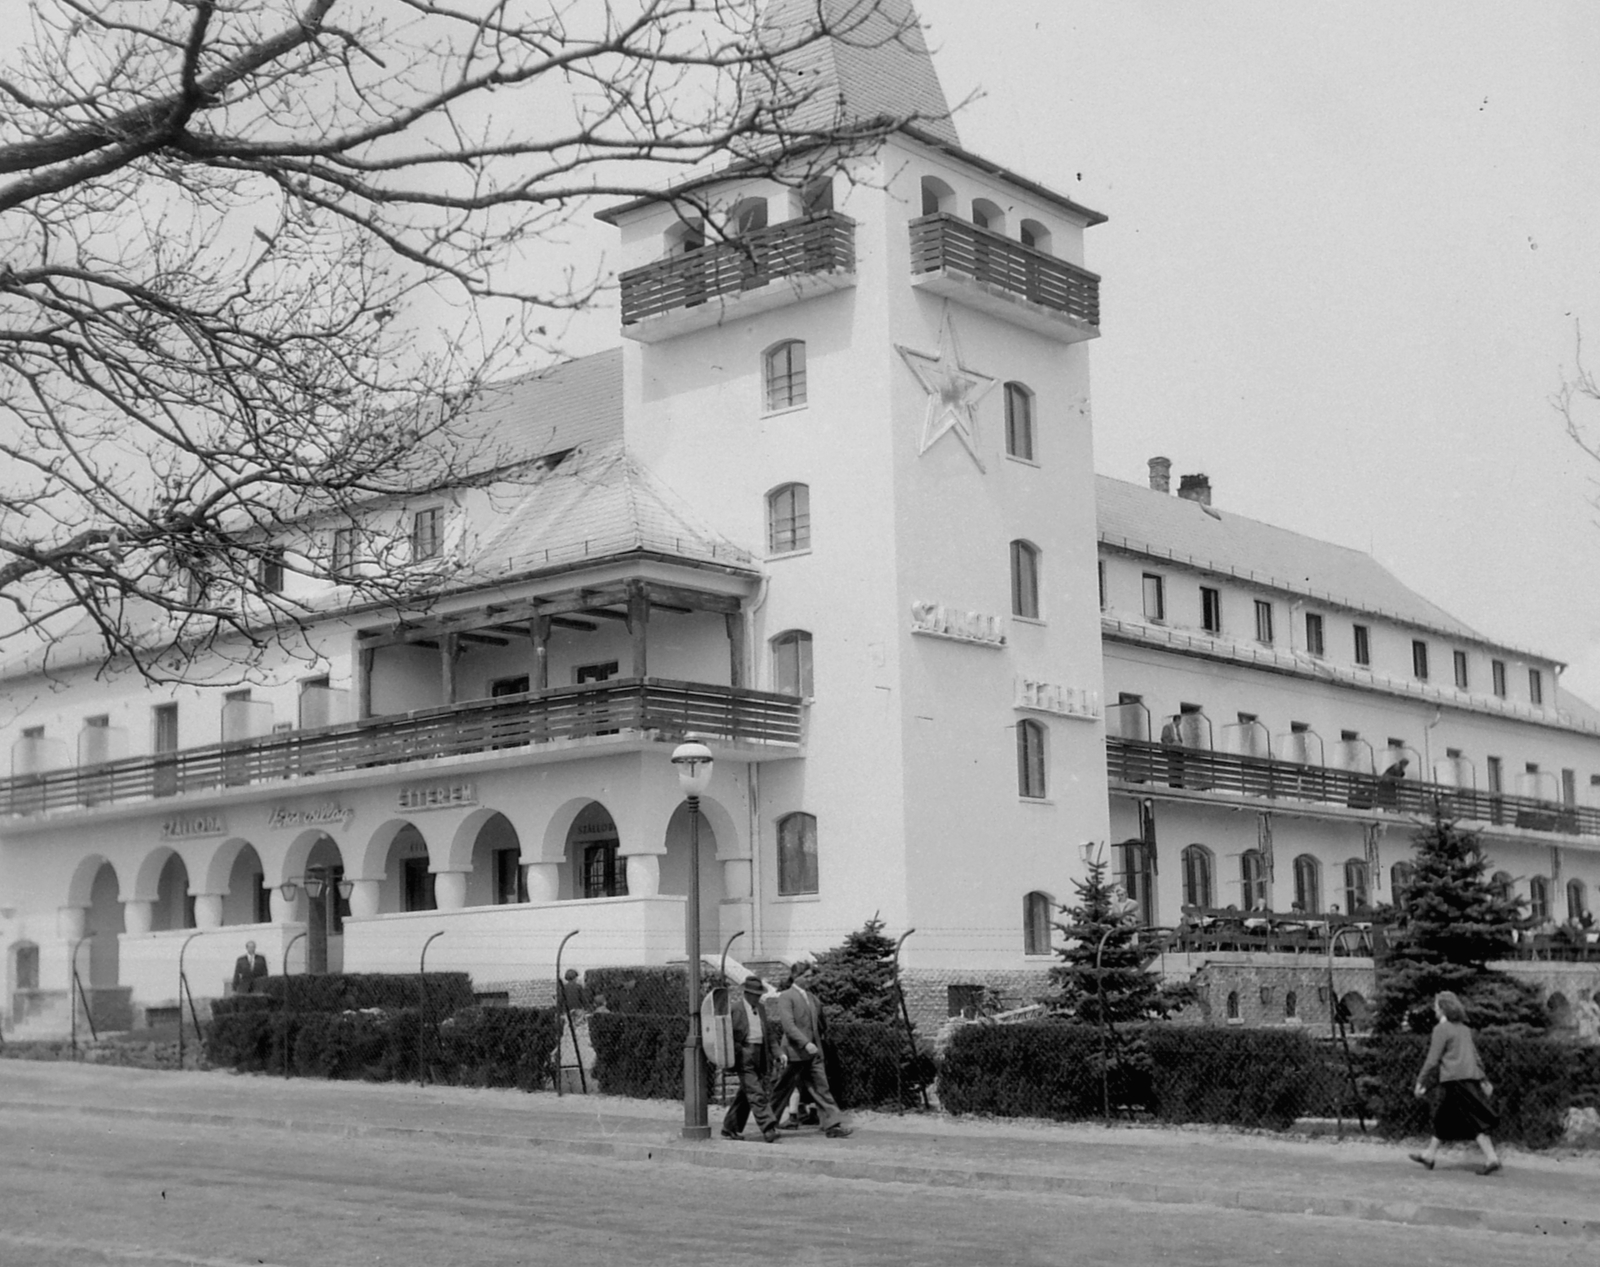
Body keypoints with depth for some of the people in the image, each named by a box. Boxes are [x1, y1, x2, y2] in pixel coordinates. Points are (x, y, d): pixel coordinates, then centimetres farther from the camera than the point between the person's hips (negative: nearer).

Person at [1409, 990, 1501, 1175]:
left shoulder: (1441, 1029, -9)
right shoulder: (1463, 1028, 16)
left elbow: (1433, 1060, -11)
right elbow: (1475, 1056, 19)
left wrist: (1421, 1082, -5)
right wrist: (1484, 1081, 22)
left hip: (1455, 1079, -8)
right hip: (1471, 1077, 8)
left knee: (1474, 1121, -8)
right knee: (1443, 1116, 15)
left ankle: (1491, 1158, -13)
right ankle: (1429, 1154, 23)